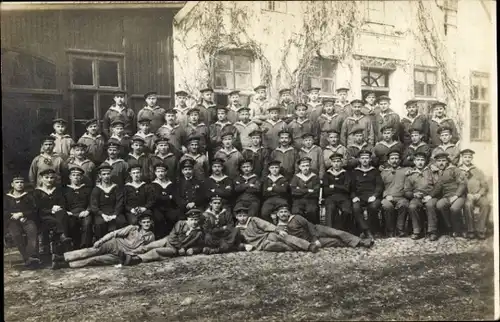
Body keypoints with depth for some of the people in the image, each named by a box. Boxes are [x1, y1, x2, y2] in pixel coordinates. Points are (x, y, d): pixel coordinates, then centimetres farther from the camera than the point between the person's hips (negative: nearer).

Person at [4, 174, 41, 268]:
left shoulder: (29, 196, 19)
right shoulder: (6, 198, 21)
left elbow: (34, 210, 8)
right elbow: (5, 212, 9)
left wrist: (21, 214, -6)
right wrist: (15, 216, -6)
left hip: (28, 220, 0)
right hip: (13, 221, 0)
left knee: (32, 231, -35)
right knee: (16, 234, -34)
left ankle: (32, 256, -48)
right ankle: (27, 258, -38)